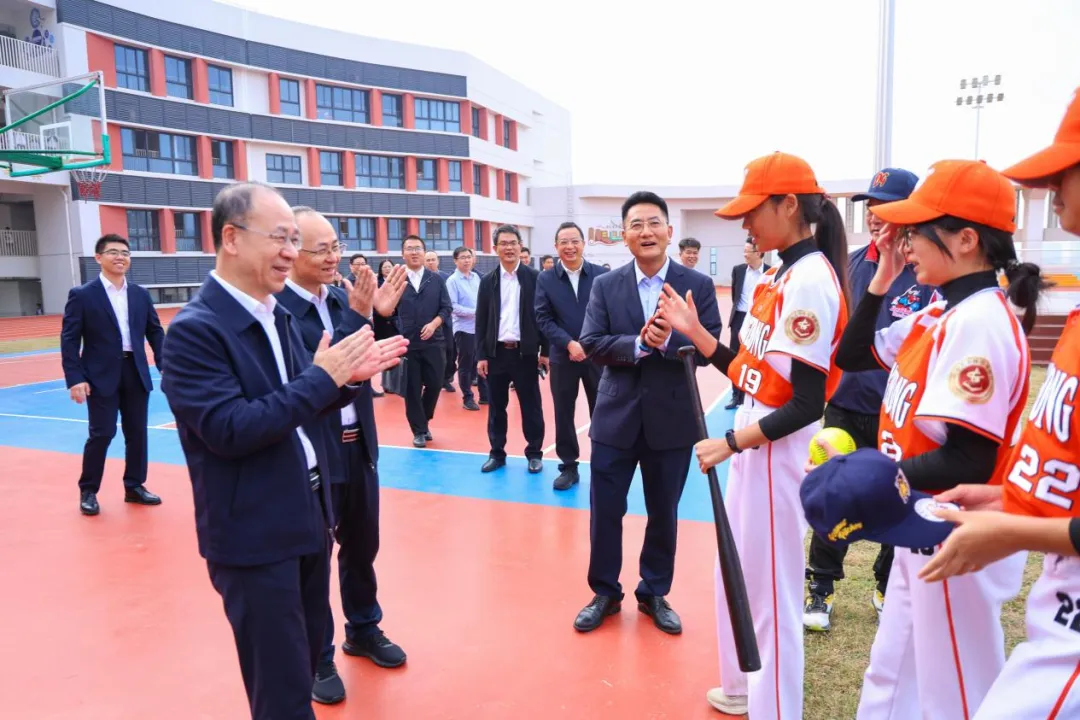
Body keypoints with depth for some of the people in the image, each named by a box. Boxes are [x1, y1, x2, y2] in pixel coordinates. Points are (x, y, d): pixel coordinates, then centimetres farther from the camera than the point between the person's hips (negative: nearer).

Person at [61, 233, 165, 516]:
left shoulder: (141, 295, 10)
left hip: (136, 373, 4)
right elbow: (69, 339, -6)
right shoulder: (82, 295, -3)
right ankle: (88, 491, 17)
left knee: (137, 433, 8)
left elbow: (156, 333, 12)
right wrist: (75, 378, -14)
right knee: (102, 434, -1)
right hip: (101, 376, -4)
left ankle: (134, 486, 22)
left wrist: (166, 366, 1)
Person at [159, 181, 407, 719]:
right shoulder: (194, 330, -19)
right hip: (253, 534, -8)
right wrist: (322, 377, -23)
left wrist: (347, 377, -7)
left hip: (308, 516, 8)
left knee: (305, 659, 24)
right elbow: (229, 430, -26)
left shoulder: (279, 316, 7)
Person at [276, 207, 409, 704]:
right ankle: (317, 658, 31)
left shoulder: (342, 299, 3)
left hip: (359, 445, 7)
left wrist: (382, 315, -14)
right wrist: (357, 317, -30)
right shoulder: (275, 308, -18)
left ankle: (363, 629, 43)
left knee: (362, 545, 21)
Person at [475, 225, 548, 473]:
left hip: (525, 352, -2)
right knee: (496, 406, 9)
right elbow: (481, 321, 5)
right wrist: (481, 355, 0)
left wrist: (545, 351, -4)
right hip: (496, 352, 2)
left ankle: (534, 453, 18)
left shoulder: (535, 277, 0)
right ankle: (497, 453, 21)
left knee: (531, 406, 5)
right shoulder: (488, 281, 6)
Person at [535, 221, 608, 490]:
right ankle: (568, 467, 20)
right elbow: (543, 318, -3)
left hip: (597, 355, 0)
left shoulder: (601, 275, -1)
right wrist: (569, 344, -15)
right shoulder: (545, 279, 1)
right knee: (563, 415, 7)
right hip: (563, 357, 1)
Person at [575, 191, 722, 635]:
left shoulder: (698, 285, -2)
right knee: (604, 511, 8)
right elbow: (591, 344, -8)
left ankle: (654, 594, 34)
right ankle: (605, 593, 28)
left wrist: (669, 340, -26)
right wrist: (638, 343, -23)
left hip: (672, 419, 0)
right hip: (616, 416, 1)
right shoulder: (605, 285, 0)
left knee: (664, 513, 14)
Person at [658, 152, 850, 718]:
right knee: (738, 577, 23)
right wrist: (694, 331, 4)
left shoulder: (810, 280, -19)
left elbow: (806, 403, -22)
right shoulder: (780, 276, 10)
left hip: (778, 450, -10)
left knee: (770, 591, 5)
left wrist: (730, 443, -16)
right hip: (753, 444, 10)